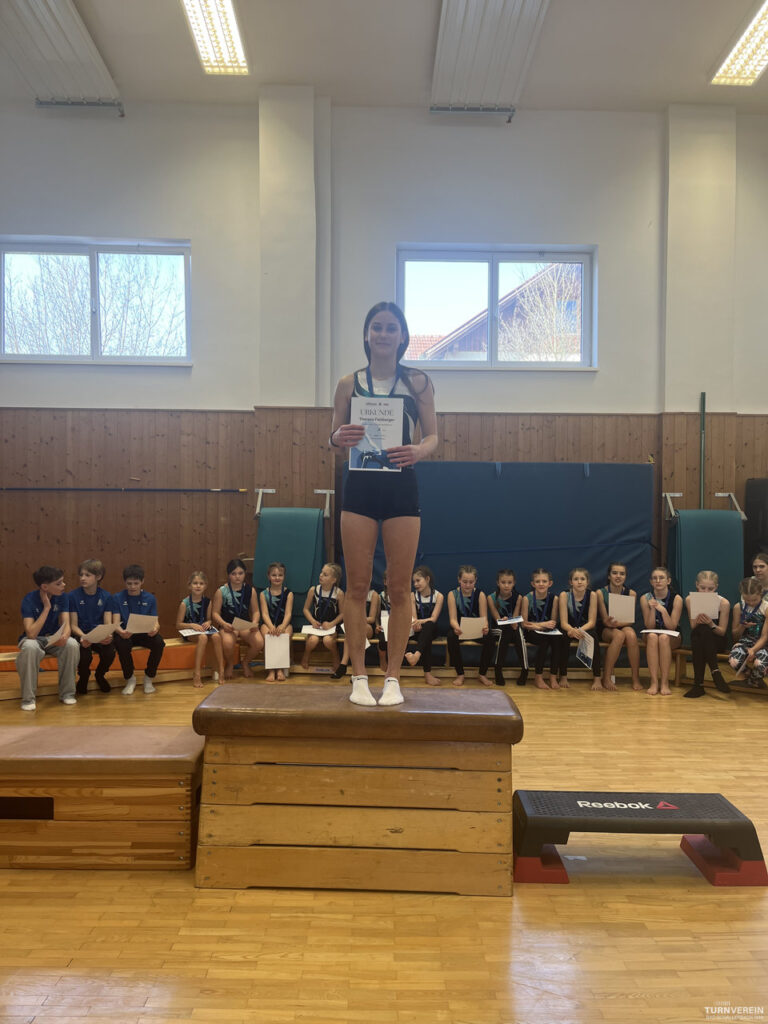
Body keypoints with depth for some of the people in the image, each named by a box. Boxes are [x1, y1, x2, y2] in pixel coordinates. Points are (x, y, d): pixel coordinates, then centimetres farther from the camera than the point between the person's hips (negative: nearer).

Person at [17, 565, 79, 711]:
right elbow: (31, 634, -29)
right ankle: (28, 698, -22)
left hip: (54, 639, 3)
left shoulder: (61, 597, -8)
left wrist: (64, 636, -40)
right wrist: (47, 607, -29)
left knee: (72, 644, -30)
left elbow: (66, 624, -15)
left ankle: (67, 693, -13)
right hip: (34, 639, -3)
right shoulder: (29, 600, -20)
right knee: (30, 647, -38)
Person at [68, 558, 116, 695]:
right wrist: (83, 637, -27)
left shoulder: (106, 596, 0)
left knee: (110, 652, -27)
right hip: (81, 634, -1)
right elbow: (73, 625, -6)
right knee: (85, 655, -30)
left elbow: (108, 623, -3)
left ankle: (100, 676, 10)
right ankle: (83, 678, 9)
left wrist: (108, 635, -27)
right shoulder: (73, 596, -6)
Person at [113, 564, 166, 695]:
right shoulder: (118, 598, -2)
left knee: (159, 643, -30)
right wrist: (121, 632, -36)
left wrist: (155, 629, -32)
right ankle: (130, 679, -9)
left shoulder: (150, 598, 1)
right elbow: (116, 623, -11)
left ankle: (149, 678, -4)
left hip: (145, 633, 1)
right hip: (125, 634, -1)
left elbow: (155, 622, -6)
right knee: (121, 644, -35)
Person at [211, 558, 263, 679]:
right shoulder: (221, 591, -2)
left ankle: (246, 662, 8)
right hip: (228, 626, -2)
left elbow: (255, 611, 8)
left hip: (246, 625, 2)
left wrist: (254, 622, -13)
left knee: (259, 642, -28)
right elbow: (215, 612, -2)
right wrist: (223, 623, -20)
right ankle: (229, 665, 1)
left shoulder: (250, 590, 5)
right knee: (228, 642, -37)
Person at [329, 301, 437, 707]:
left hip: (401, 486, 0)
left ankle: (393, 678, 14)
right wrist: (339, 438, -15)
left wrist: (419, 450, -19)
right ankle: (359, 677, 13)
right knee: (357, 585, 2)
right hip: (360, 487, 1)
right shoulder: (349, 384, 7)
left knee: (399, 588, 3)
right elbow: (334, 435, 8)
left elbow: (432, 434, 4)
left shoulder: (418, 382, 5)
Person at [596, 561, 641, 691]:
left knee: (631, 634, -34)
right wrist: (610, 622, -32)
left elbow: (630, 620, -6)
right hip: (607, 630, -2)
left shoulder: (631, 594, -1)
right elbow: (604, 620, -7)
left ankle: (636, 679, -25)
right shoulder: (601, 593, -6)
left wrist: (618, 623, -28)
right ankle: (606, 678, -26)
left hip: (626, 626, 2)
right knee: (619, 635, -36)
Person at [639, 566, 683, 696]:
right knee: (652, 637, -34)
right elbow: (649, 626, -9)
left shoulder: (676, 599, -11)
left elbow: (672, 627, -14)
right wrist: (652, 609, -24)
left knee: (664, 638, -35)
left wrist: (663, 610, -29)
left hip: (672, 638, -1)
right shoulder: (645, 598, -7)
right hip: (651, 635, 1)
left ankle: (665, 682, -28)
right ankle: (654, 682, -32)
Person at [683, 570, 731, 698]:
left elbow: (722, 632, -7)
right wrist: (697, 621, -26)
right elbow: (693, 627, -2)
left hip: (716, 640, -2)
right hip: (698, 639, 2)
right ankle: (715, 672, -28)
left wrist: (711, 624, -28)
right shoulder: (690, 600, -6)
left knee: (704, 630, -36)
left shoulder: (724, 603, -12)